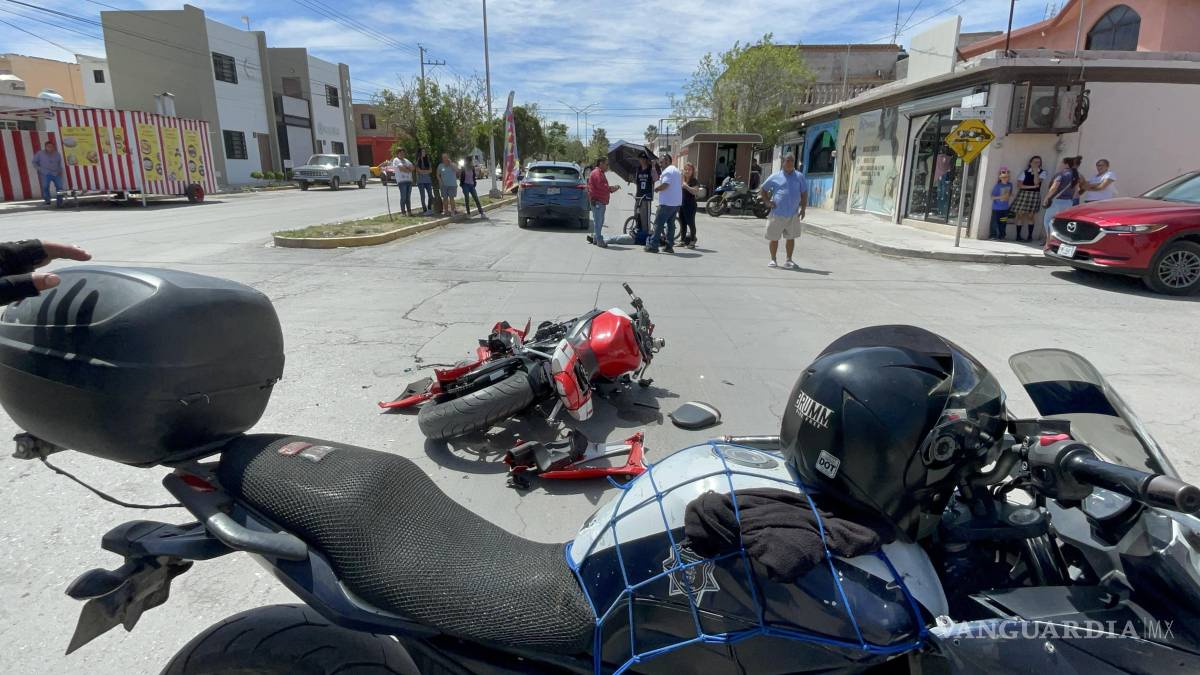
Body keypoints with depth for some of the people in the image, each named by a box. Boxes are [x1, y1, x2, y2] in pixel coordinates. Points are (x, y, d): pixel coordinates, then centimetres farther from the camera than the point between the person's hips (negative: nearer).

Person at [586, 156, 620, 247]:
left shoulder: (601, 173, 25)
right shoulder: (596, 173, -10)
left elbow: (603, 187, 27)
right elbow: (601, 186, -21)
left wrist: (612, 188, 10)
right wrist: (611, 188, -10)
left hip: (601, 201, 11)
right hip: (597, 201, -11)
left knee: (600, 221, 13)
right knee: (598, 220, -10)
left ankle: (595, 238, 20)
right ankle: (599, 240, -10)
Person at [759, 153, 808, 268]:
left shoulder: (800, 177, 8)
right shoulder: (775, 176, 4)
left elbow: (804, 194, 9)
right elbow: (763, 190, 12)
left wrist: (803, 209, -1)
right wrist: (768, 201, -2)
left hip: (793, 214, 1)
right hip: (777, 213, -1)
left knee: (791, 238, 8)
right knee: (773, 238, 3)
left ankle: (789, 260, 19)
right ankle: (773, 260, 16)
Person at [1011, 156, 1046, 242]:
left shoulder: (1042, 172, 4)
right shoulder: (1025, 172, 6)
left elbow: (1036, 182, -13)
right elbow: (1019, 185, -2)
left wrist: (1035, 171, -11)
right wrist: (1032, 187, -11)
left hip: (1034, 195, -1)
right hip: (1023, 194, 1)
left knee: (1030, 216, 2)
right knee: (1020, 215, -1)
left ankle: (1030, 236, 9)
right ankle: (1018, 235, 4)